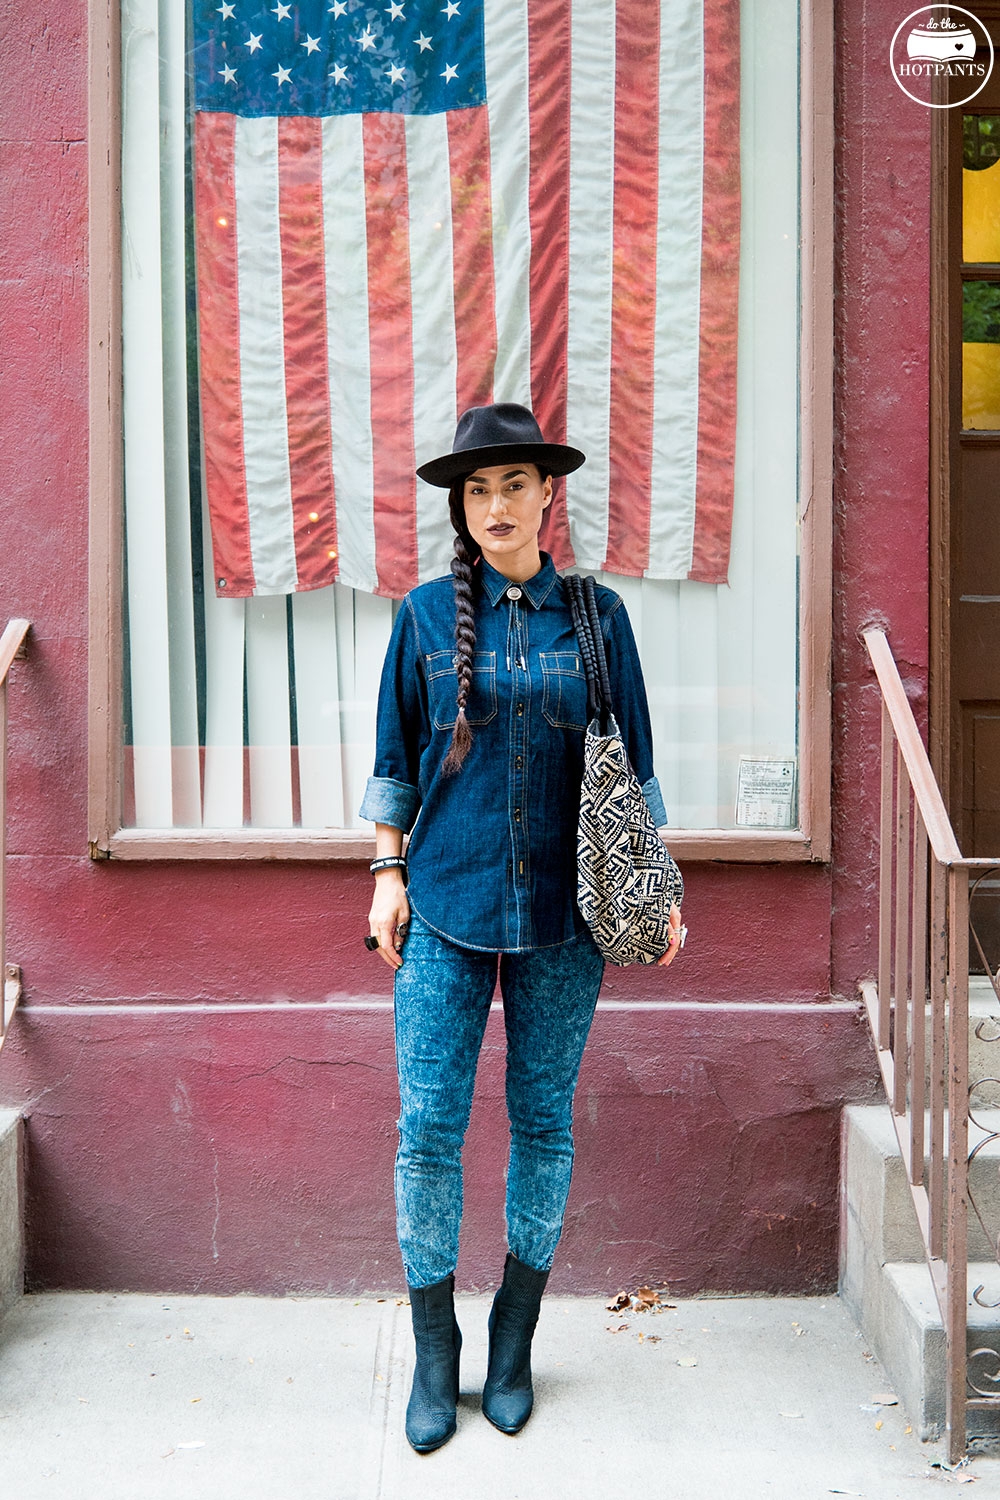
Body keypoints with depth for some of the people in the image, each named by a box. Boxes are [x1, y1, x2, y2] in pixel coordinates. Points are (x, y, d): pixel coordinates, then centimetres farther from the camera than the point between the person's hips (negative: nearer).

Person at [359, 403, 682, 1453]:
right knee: (428, 1129, -2)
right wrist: (388, 873, 2)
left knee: (543, 1121, 8)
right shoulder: (427, 614, 3)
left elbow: (633, 765, 8)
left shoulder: (596, 615, 3)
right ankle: (434, 1352, 15)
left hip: (563, 910, 1)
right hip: (445, 905, 0)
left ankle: (514, 1340, 25)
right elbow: (395, 759, 9)